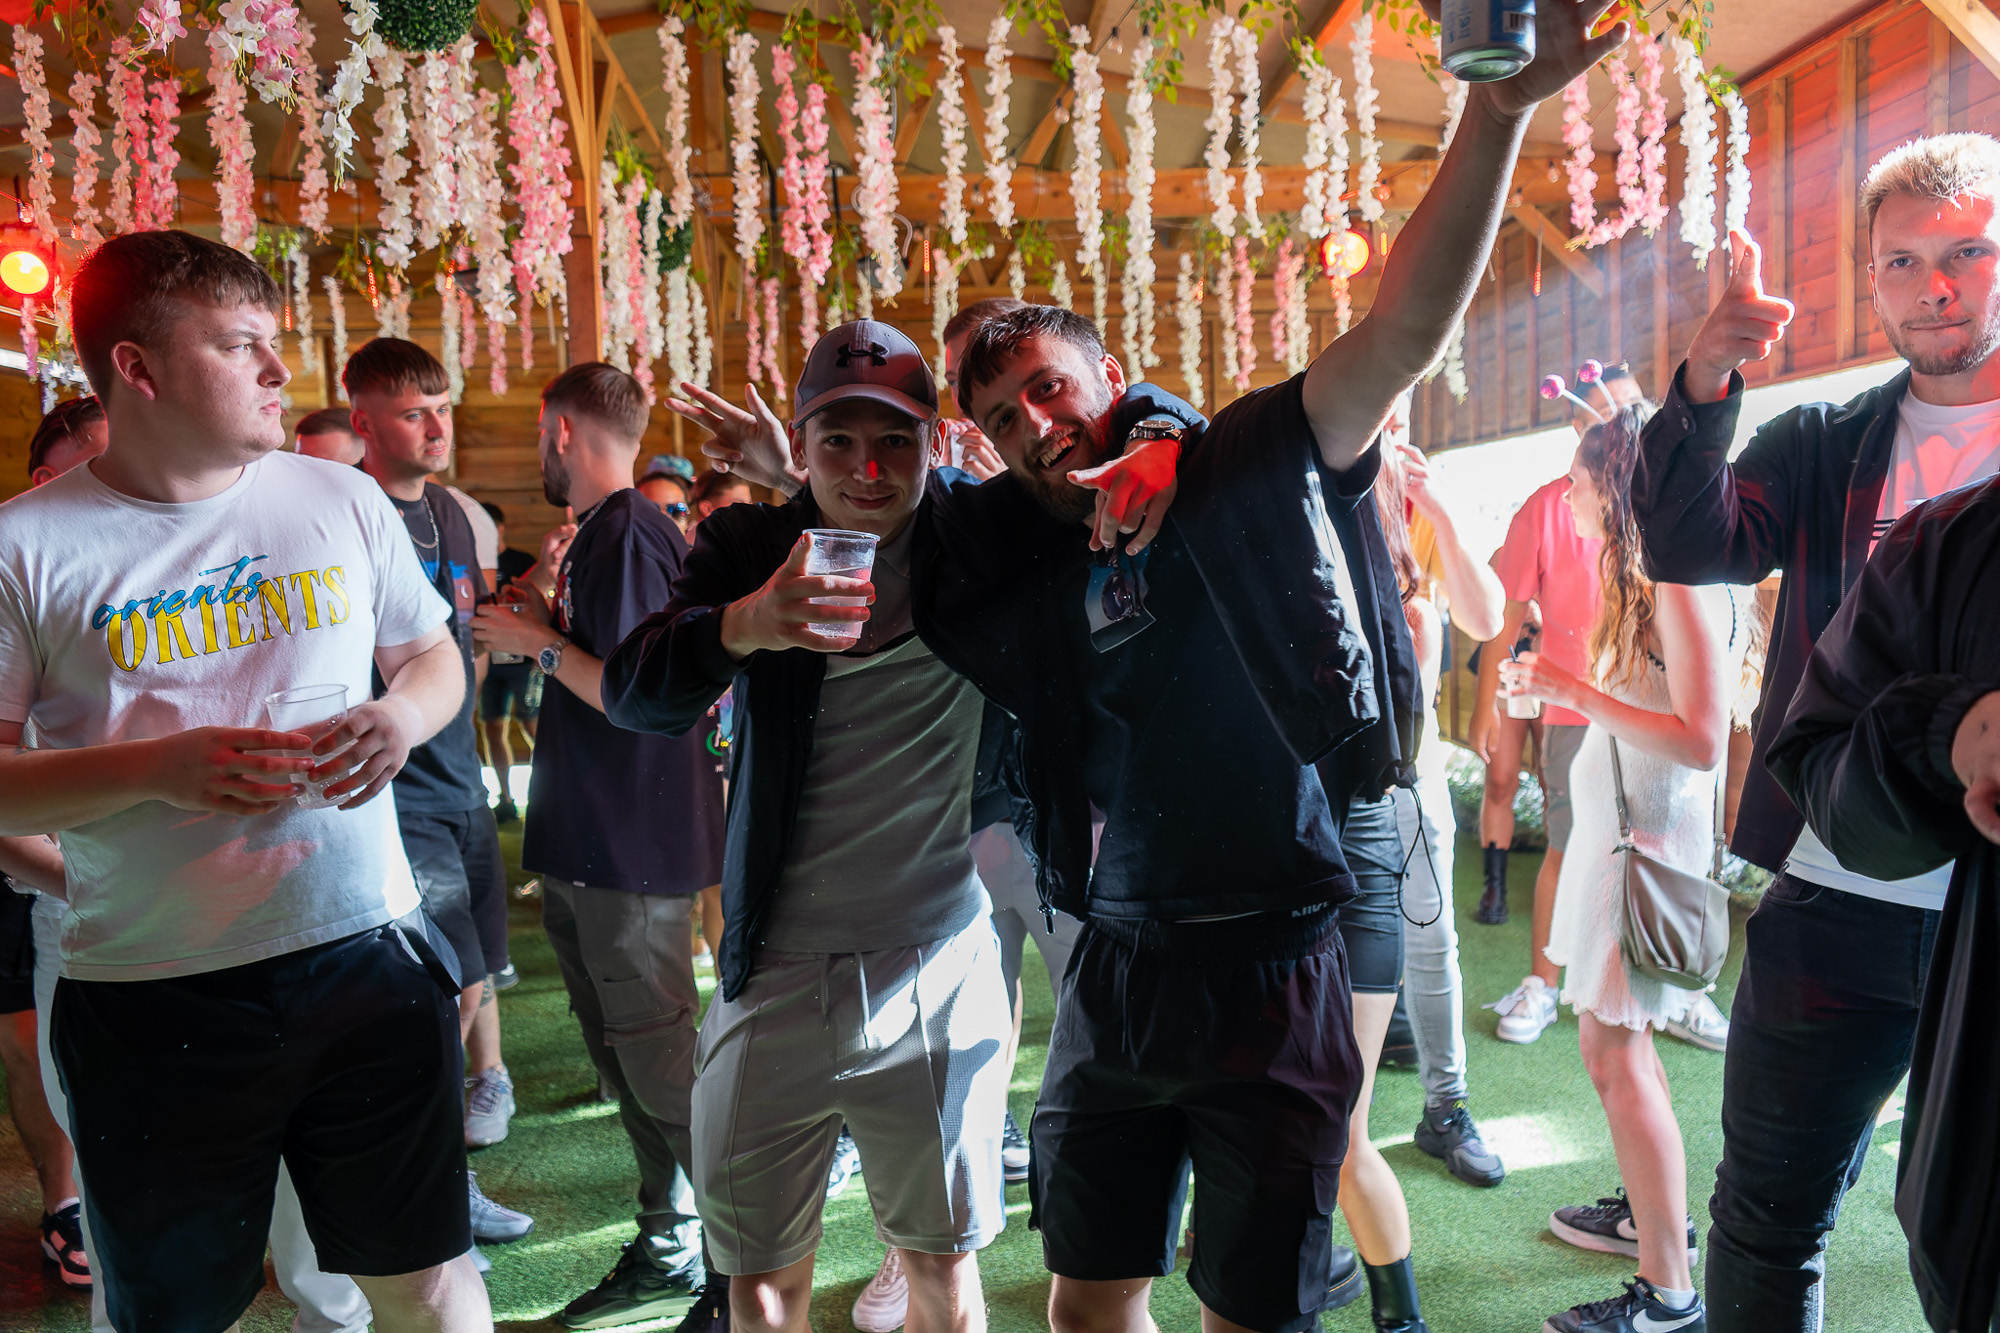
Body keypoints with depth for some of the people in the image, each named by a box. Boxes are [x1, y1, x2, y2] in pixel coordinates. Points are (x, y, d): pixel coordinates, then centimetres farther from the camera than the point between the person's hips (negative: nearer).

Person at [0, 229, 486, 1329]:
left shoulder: (341, 501, 4)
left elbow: (434, 655, 14)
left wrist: (404, 716, -8)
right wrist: (155, 768, -19)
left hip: (363, 949, 2)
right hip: (149, 999, -1)